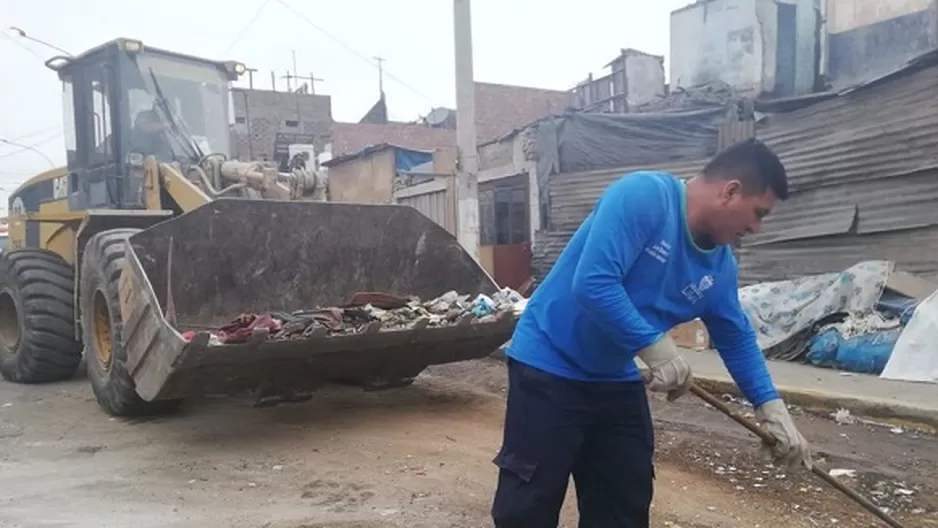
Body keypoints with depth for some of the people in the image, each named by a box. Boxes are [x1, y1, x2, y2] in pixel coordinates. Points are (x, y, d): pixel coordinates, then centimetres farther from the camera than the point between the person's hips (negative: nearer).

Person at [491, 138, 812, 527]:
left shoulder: (719, 265, 2)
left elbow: (736, 338, 15)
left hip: (616, 381, 8)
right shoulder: (644, 196, -22)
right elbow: (593, 284, -32)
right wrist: (659, 348, -26)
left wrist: (772, 408, 10)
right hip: (549, 366, -8)